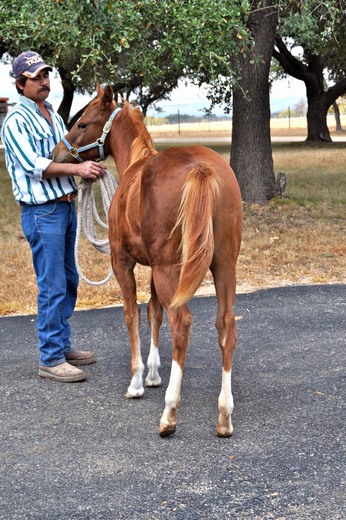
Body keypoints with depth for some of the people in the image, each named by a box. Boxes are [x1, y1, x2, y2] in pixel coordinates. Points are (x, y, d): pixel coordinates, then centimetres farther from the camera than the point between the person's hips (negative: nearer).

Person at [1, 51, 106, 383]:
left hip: (66, 205, 9)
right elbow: (34, 166, -20)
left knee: (68, 281, 15)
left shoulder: (52, 115, 13)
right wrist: (78, 168, -24)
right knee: (52, 286, -7)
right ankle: (50, 359, 0)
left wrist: (87, 168, -2)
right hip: (42, 211, -9)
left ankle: (62, 346, 26)